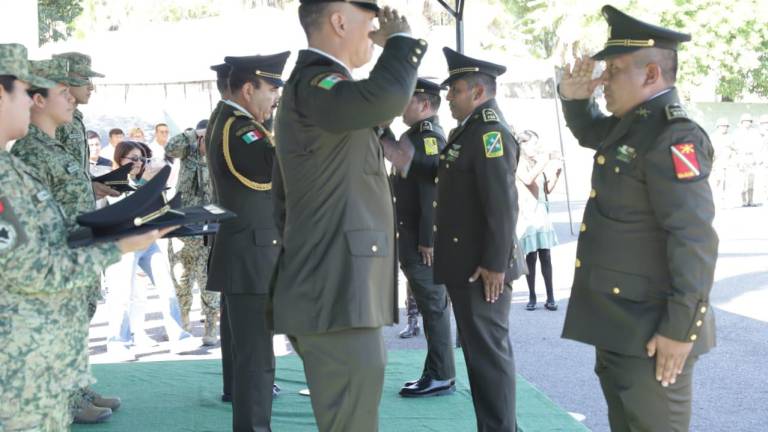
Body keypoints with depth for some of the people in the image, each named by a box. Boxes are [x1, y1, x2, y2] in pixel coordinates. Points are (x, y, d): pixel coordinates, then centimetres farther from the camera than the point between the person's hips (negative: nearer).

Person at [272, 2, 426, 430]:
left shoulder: (317, 86, 21)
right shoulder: (313, 82, -12)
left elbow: (284, 203, 26)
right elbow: (385, 97, -35)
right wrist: (401, 38, -15)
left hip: (335, 291, 11)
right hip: (337, 296, -11)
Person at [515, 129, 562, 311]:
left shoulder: (539, 164, 10)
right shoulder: (519, 165, -6)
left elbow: (548, 189, 14)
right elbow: (528, 179, -26)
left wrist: (556, 173, -1)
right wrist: (546, 160, -27)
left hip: (542, 216, 4)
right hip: (527, 217, -4)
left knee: (545, 256, 2)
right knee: (531, 257, -1)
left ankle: (550, 297, 3)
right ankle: (532, 297, 7)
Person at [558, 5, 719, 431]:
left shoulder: (673, 137, -19)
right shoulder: (629, 125, 9)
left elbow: (695, 239, -24)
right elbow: (589, 132, 33)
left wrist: (679, 330, -23)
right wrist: (574, 98, 11)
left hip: (650, 332, -10)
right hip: (617, 323, 10)